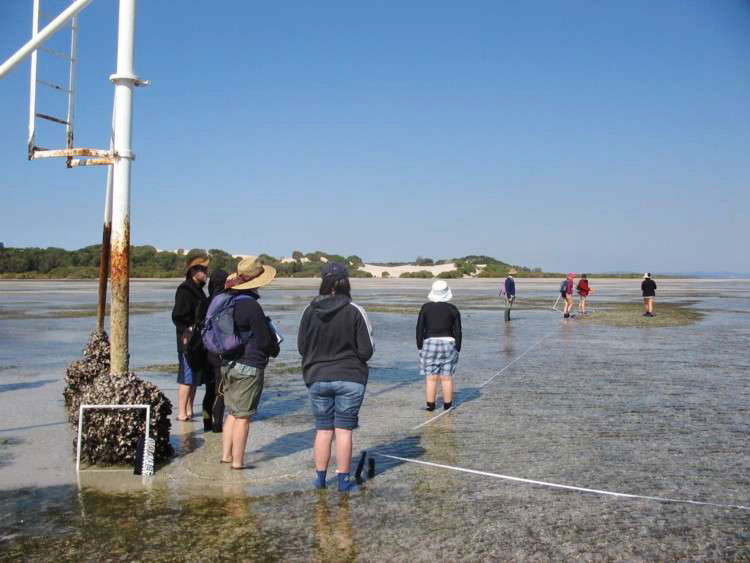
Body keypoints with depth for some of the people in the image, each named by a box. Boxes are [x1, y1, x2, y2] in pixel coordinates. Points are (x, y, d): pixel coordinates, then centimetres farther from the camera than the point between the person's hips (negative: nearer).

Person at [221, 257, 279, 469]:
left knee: (232, 412, 18)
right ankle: (237, 461, 7)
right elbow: (265, 340, -14)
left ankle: (226, 455, 23)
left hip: (227, 364, 8)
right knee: (243, 416, 0)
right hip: (249, 366, -8)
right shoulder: (252, 306, -19)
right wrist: (275, 349, 7)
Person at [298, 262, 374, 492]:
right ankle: (343, 479, 12)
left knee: (323, 429, 13)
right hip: (350, 378, -2)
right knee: (344, 429, 6)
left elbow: (301, 346, 3)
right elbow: (366, 350, -9)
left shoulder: (310, 310, -5)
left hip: (318, 378, 2)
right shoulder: (355, 311, -12)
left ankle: (320, 477, 20)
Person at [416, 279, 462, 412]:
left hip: (429, 344, -1)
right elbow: (457, 332, -2)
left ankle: (430, 405, 6)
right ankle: (447, 405, 12)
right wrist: (457, 350, 5)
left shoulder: (426, 307, -4)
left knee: (431, 378, 4)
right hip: (448, 344, 1)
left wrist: (420, 347, 4)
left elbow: (420, 329, -4)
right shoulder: (452, 309, -2)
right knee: (447, 377, 7)